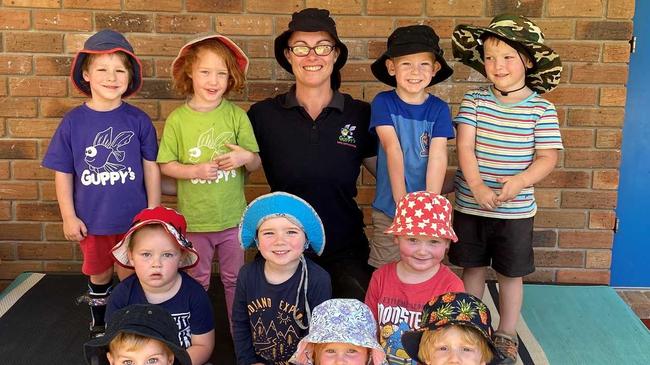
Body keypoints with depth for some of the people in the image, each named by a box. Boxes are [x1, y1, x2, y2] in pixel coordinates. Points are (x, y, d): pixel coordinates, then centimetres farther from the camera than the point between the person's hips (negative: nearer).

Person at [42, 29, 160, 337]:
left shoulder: (138, 120, -9)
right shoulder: (73, 121, -8)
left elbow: (151, 168, -2)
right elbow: (63, 173, -2)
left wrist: (153, 213, -1)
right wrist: (69, 217, -2)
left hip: (134, 218, -1)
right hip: (92, 220, 1)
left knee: (131, 275, 13)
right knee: (98, 274, 20)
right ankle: (99, 323, 41)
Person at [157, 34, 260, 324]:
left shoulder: (237, 116, -4)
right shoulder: (177, 119, -6)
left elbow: (256, 164, 2)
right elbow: (166, 166, -2)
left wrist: (246, 157, -21)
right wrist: (195, 171, -18)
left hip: (233, 217, 1)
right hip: (193, 220, 0)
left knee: (235, 279, 15)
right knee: (197, 281, 16)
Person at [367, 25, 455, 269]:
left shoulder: (439, 109, -1)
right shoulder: (383, 103, -5)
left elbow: (438, 157, -11)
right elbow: (392, 149, -15)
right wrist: (402, 202, -23)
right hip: (388, 210, -1)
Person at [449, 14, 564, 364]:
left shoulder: (541, 109, -6)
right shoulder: (473, 100, -3)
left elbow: (548, 156, -8)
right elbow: (465, 146, -10)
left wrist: (520, 181, -26)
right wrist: (476, 186, -25)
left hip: (515, 210, -1)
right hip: (470, 205, 1)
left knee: (511, 273, 12)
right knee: (473, 268, 14)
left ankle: (506, 334, 30)